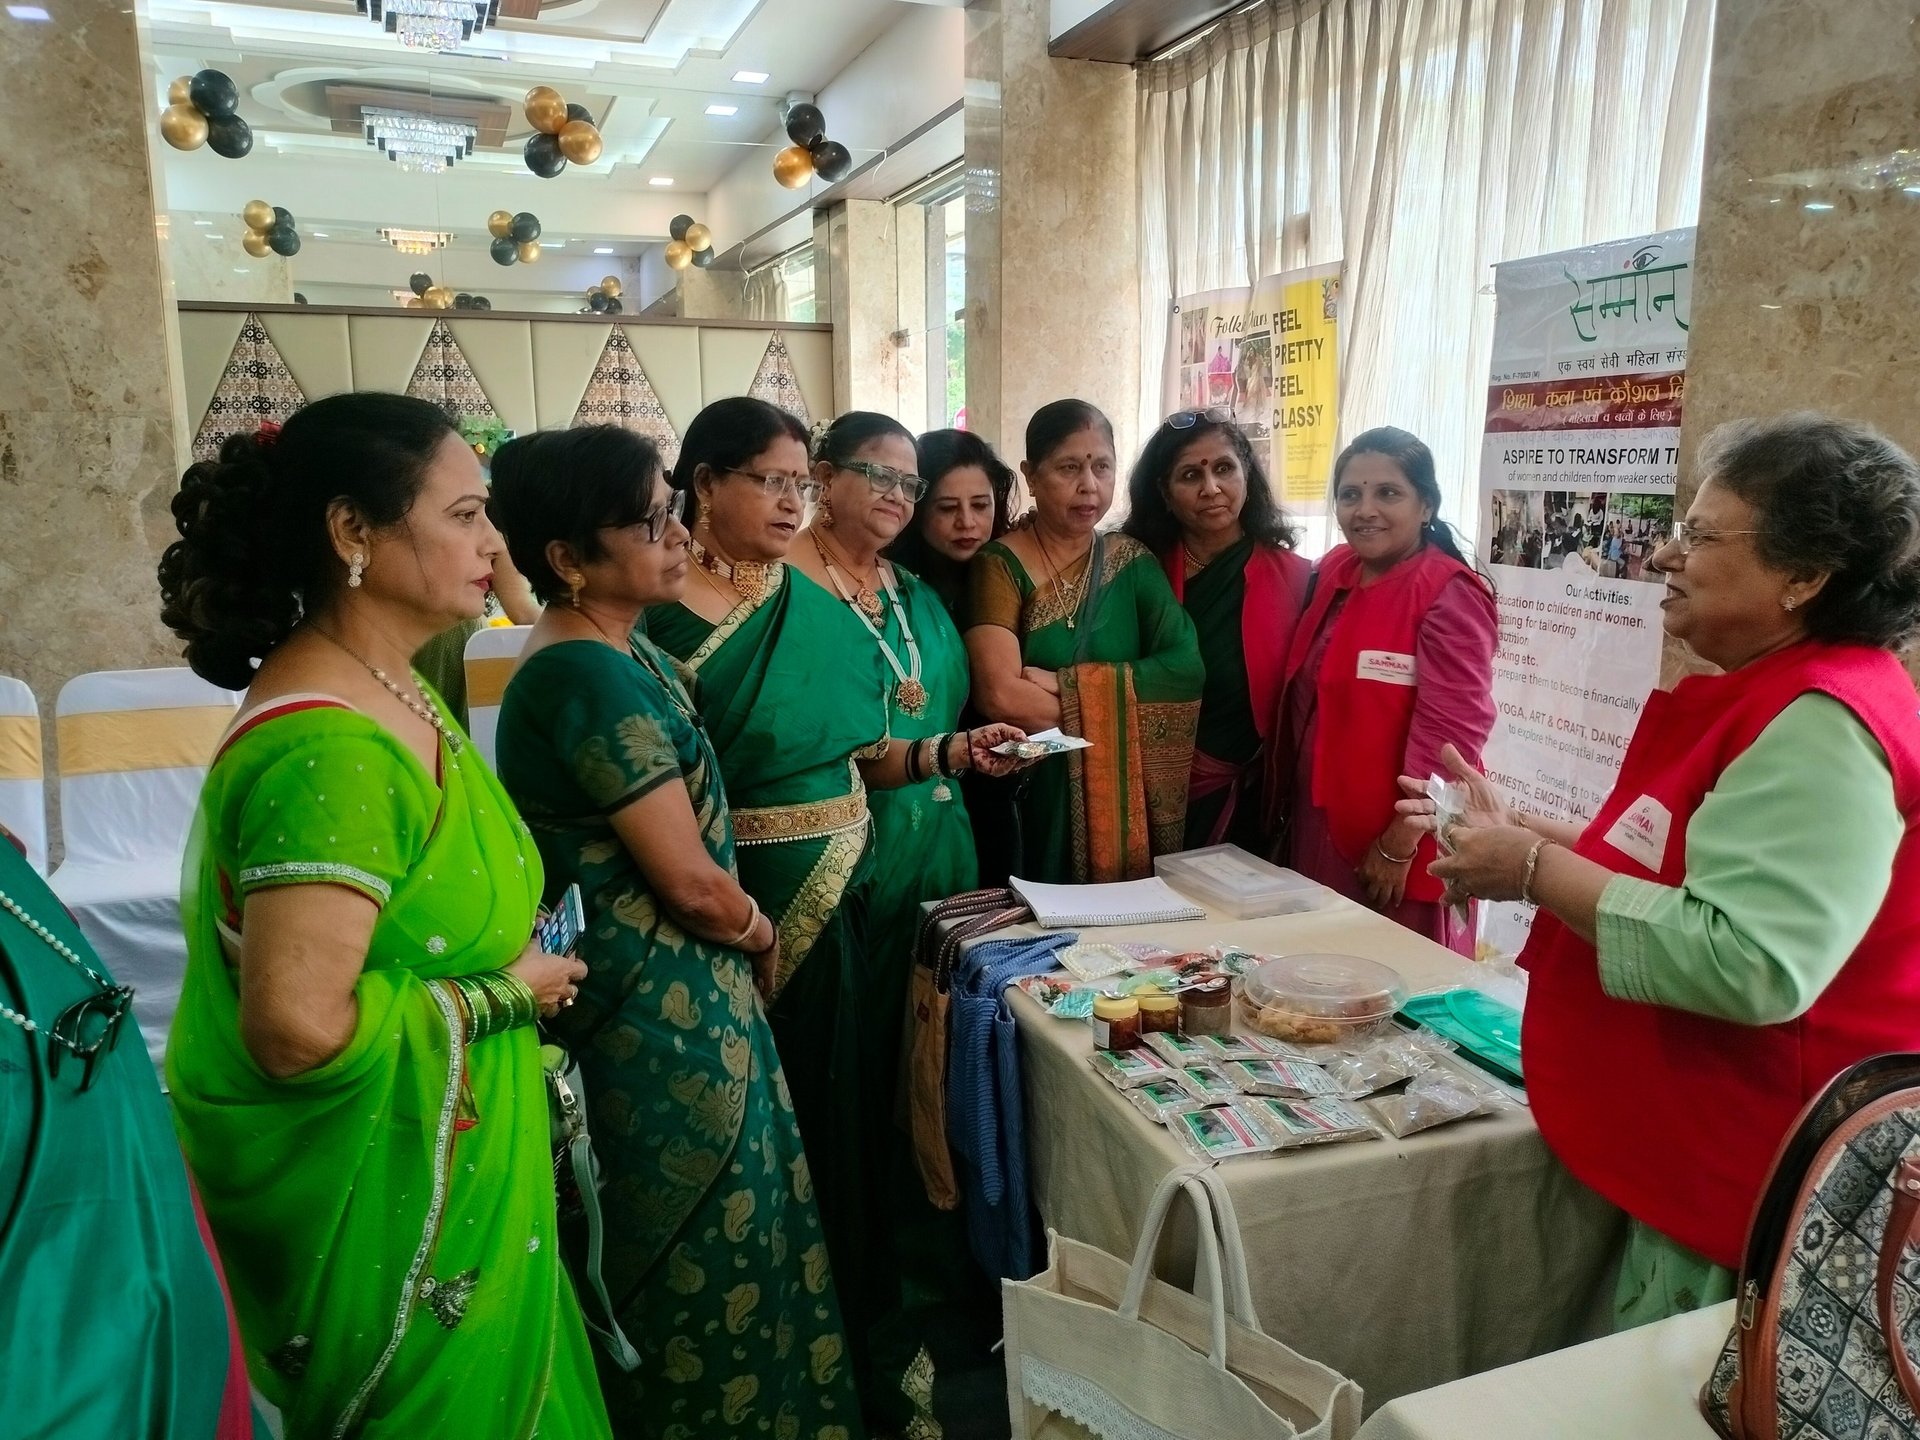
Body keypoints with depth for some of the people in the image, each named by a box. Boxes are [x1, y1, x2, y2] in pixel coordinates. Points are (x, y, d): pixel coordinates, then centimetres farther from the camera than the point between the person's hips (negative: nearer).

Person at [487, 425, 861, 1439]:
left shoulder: (612, 652, 7)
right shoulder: (593, 675, -23)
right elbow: (690, 880, -22)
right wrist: (762, 936, -2)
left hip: (663, 993, 9)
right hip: (663, 1011, -9)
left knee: (682, 1242, 24)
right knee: (703, 1250, 9)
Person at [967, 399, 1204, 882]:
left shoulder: (1132, 561, 4)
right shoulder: (1001, 565, -7)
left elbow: (1187, 670, -9)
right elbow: (1001, 694, -20)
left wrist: (1066, 685, -17)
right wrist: (1119, 703, -13)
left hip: (1127, 797, 3)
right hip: (1032, 798, -3)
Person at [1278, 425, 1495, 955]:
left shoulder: (1448, 596, -16)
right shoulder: (1333, 572, 7)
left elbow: (1447, 735, -19)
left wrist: (1398, 847, -18)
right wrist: (1293, 802, 12)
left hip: (1398, 842, -7)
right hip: (1320, 823, 7)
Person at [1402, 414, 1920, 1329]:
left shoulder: (1817, 727, -23)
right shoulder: (1781, 696, 11)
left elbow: (1748, 965, -33)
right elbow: (1684, 868, 17)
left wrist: (1537, 869, -25)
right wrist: (1523, 837, 7)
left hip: (1747, 1183, -10)